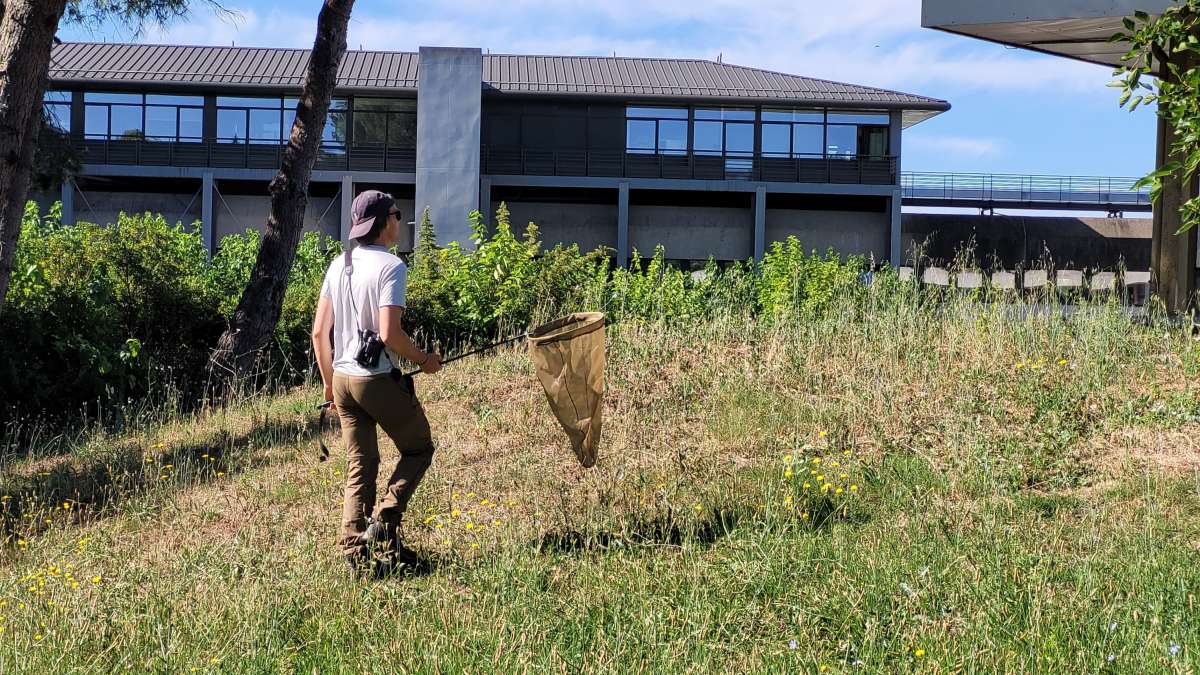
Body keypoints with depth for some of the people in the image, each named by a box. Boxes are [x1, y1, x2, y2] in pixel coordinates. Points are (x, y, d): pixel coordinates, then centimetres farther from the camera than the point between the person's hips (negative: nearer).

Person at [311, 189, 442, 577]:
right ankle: (384, 519, -2)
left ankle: (356, 552, 10)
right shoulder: (391, 266, -13)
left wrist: (328, 382, 19)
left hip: (342, 379, 7)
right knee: (419, 448, 13)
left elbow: (318, 332, 9)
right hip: (379, 380, -7)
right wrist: (424, 360, -6)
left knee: (360, 467, 12)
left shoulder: (339, 265, 9)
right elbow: (389, 334, -21)